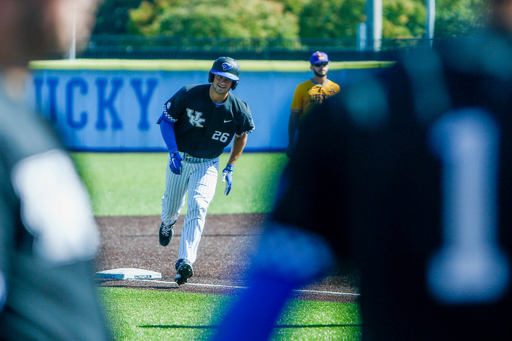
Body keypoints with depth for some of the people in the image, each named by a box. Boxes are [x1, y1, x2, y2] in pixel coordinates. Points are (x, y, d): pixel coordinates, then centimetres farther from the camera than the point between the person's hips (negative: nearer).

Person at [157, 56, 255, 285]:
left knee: (198, 206, -23)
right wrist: (173, 152, -19)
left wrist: (230, 168, 6)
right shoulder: (188, 95, -17)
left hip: (208, 165, -1)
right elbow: (166, 120, -6)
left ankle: (185, 262, -29)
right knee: (171, 204, 16)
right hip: (180, 159, 1)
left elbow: (242, 135, 7)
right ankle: (167, 223, 57)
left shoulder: (238, 110, -14)